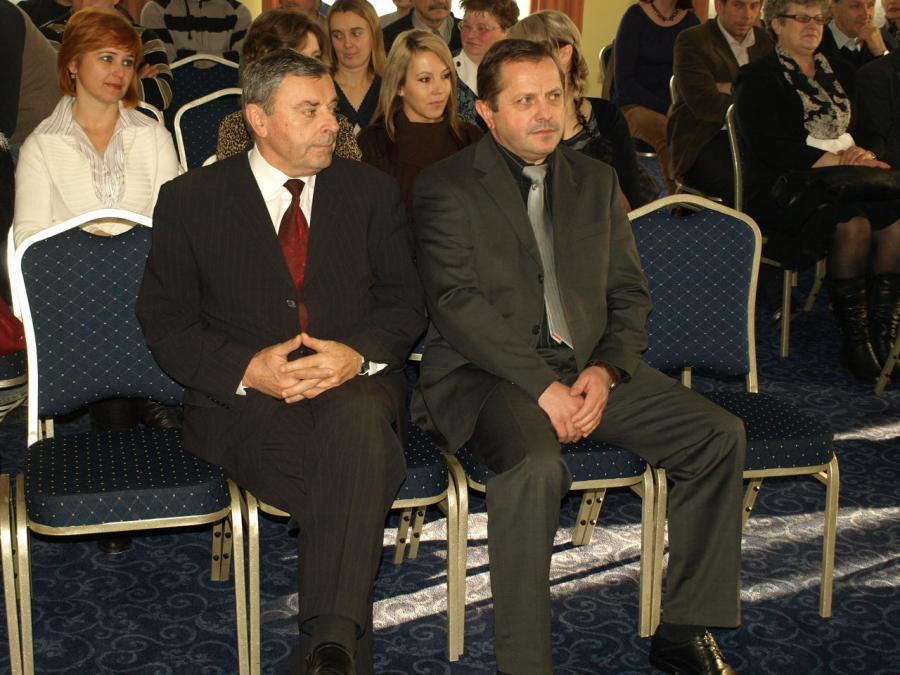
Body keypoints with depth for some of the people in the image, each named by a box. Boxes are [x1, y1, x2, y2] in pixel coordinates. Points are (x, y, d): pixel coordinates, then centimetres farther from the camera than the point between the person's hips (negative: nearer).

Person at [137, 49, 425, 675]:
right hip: (244, 398, -2)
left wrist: (358, 355, -13)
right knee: (361, 481, -34)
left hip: (355, 383, 2)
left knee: (358, 417, -37)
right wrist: (247, 367, -14)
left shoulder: (373, 191, 14)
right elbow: (165, 321, 4)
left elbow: (406, 301, 10)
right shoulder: (190, 199, 7)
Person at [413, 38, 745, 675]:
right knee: (536, 466, -36)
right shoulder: (446, 187, -1)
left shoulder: (595, 179, 16)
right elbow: (455, 303, -12)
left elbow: (630, 293, 14)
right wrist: (541, 384, -19)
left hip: (591, 367, 6)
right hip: (488, 372, -5)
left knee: (720, 434, -11)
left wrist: (605, 370, -6)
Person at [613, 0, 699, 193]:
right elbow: (624, 82, -6)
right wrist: (664, 108, -16)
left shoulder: (690, 20, 11)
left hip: (679, 106, 4)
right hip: (635, 106, -3)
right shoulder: (635, 16, -1)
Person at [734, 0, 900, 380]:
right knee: (852, 224, -34)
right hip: (782, 187, -6)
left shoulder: (840, 73, 23)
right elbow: (768, 145, -11)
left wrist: (859, 156, -5)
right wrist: (834, 159, -15)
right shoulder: (758, 78, 2)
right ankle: (853, 338, -22)